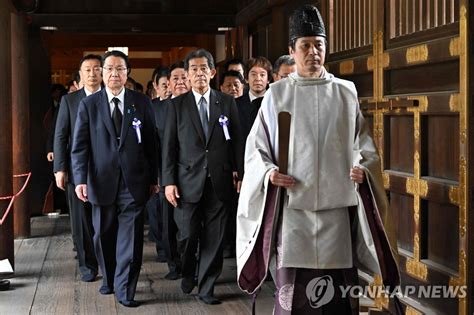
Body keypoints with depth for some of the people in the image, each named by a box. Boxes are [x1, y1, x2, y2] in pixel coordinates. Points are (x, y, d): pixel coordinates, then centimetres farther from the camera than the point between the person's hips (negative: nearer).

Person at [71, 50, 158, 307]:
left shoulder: (141, 103, 4)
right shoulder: (88, 105, 3)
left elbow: (151, 143, 5)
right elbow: (80, 145, 0)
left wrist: (153, 178, 4)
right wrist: (80, 179, -10)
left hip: (134, 182, -1)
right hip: (102, 182, 1)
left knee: (130, 237, -2)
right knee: (104, 236, 13)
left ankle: (125, 290, 5)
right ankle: (109, 279, 32)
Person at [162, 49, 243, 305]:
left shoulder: (227, 103, 7)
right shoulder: (177, 105, 4)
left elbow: (237, 141, 7)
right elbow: (169, 146, 2)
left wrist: (240, 174, 1)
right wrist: (168, 181, -4)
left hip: (219, 182, 1)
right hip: (188, 181, -1)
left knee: (214, 238, 3)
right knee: (188, 234, -1)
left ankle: (206, 288, 15)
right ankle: (187, 273, 28)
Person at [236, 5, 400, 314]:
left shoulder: (346, 92, 8)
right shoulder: (277, 94, 5)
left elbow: (364, 145, 13)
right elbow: (256, 148, 8)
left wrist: (364, 168, -8)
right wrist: (268, 172, -11)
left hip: (337, 206, 1)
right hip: (291, 206, -1)